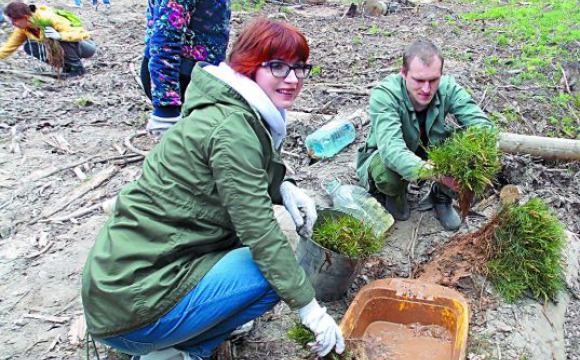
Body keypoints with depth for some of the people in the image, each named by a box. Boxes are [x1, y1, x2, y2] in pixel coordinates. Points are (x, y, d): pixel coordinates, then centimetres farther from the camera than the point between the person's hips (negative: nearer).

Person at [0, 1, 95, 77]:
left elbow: (84, 34, -35)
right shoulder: (23, 28, -9)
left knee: (63, 41, -38)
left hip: (86, 47, -7)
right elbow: (9, 46, 0)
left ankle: (78, 68, -13)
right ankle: (67, 67, 1)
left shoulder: (50, 19, -30)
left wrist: (59, 35, -47)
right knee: (29, 47, -9)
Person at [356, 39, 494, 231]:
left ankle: (442, 196, 7)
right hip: (385, 156, -3)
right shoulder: (384, 95, -33)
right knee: (387, 174, -38)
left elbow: (482, 124, -25)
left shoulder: (448, 88, -21)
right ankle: (394, 196, 2)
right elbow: (391, 149, -46)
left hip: (431, 151, 3)